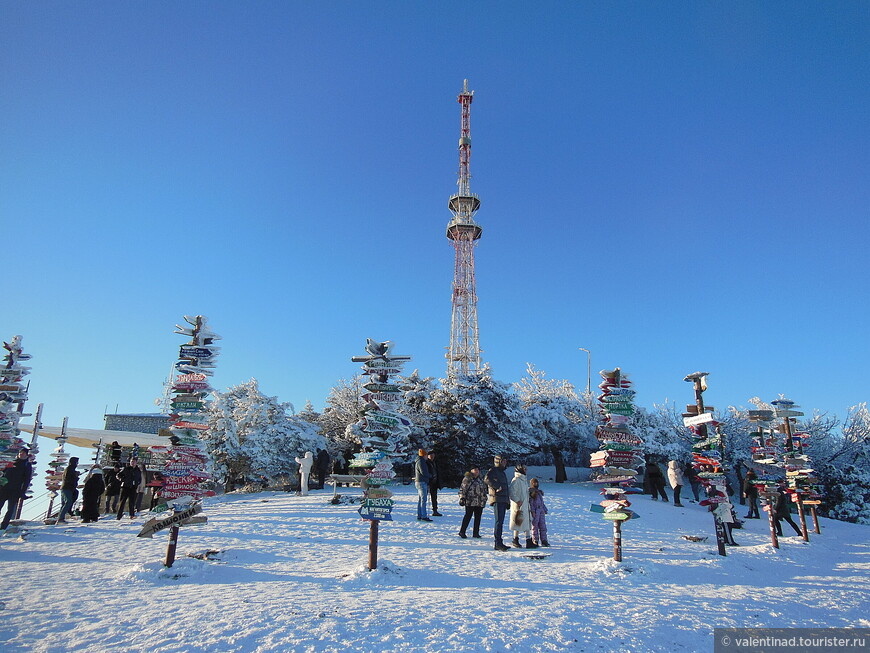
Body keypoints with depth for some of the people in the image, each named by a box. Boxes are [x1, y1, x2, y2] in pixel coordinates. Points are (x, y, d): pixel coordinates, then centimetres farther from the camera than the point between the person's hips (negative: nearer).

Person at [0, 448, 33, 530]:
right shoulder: (12, 462, 14)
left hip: (15, 491, -2)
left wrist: (22, 492, -10)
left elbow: (27, 481, -1)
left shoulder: (28, 466, 4)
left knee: (10, 510, -1)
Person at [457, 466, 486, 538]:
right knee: (468, 516, -4)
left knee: (478, 517, 6)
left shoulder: (481, 480, 15)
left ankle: (476, 533, 16)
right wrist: (462, 498, -10)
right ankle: (462, 532, 6)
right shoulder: (467, 479, -3)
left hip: (479, 503, 6)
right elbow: (462, 489, -5)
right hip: (470, 502, -6)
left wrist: (484, 499, 18)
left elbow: (484, 490, 22)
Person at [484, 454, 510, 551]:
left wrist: (508, 501, 25)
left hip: (503, 501, 9)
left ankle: (499, 543, 16)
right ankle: (498, 544, -11)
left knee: (501, 522, 11)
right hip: (497, 500, -9)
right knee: (499, 521, -12)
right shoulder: (493, 470, -5)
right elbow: (486, 479, -26)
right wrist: (497, 487, -25)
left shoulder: (502, 472, 25)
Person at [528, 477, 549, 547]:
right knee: (535, 526, -2)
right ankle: (535, 541, 5)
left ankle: (544, 540, 11)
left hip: (541, 510, 7)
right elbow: (530, 502, -12)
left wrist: (545, 510, 21)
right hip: (535, 511, -7)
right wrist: (532, 510, -19)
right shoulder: (530, 491, -4)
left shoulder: (539, 491, 20)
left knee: (543, 526, 5)